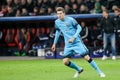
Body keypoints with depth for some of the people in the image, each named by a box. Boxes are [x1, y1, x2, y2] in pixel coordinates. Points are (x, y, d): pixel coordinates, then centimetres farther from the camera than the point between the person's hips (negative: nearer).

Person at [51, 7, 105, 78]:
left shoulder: (70, 20, -13)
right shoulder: (57, 22, 3)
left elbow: (79, 28, -9)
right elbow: (58, 32, 19)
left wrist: (73, 37, -21)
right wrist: (54, 43, 19)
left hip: (77, 42, -5)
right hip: (68, 45, 5)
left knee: (87, 57, -11)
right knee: (65, 61, -5)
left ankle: (100, 72, 0)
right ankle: (79, 70, 21)